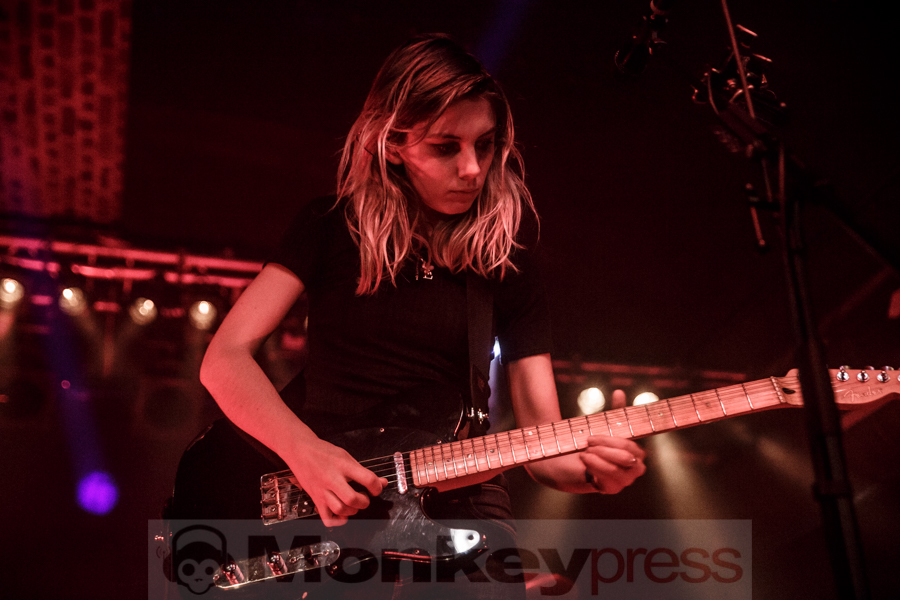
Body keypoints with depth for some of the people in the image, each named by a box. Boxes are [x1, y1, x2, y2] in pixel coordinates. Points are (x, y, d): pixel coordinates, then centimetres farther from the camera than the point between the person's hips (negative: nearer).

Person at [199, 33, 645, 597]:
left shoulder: (505, 256, 7)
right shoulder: (333, 226, 5)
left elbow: (543, 445, 6)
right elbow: (224, 359, -1)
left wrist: (593, 468, -17)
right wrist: (304, 452, -17)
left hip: (459, 496, 2)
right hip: (328, 507, -1)